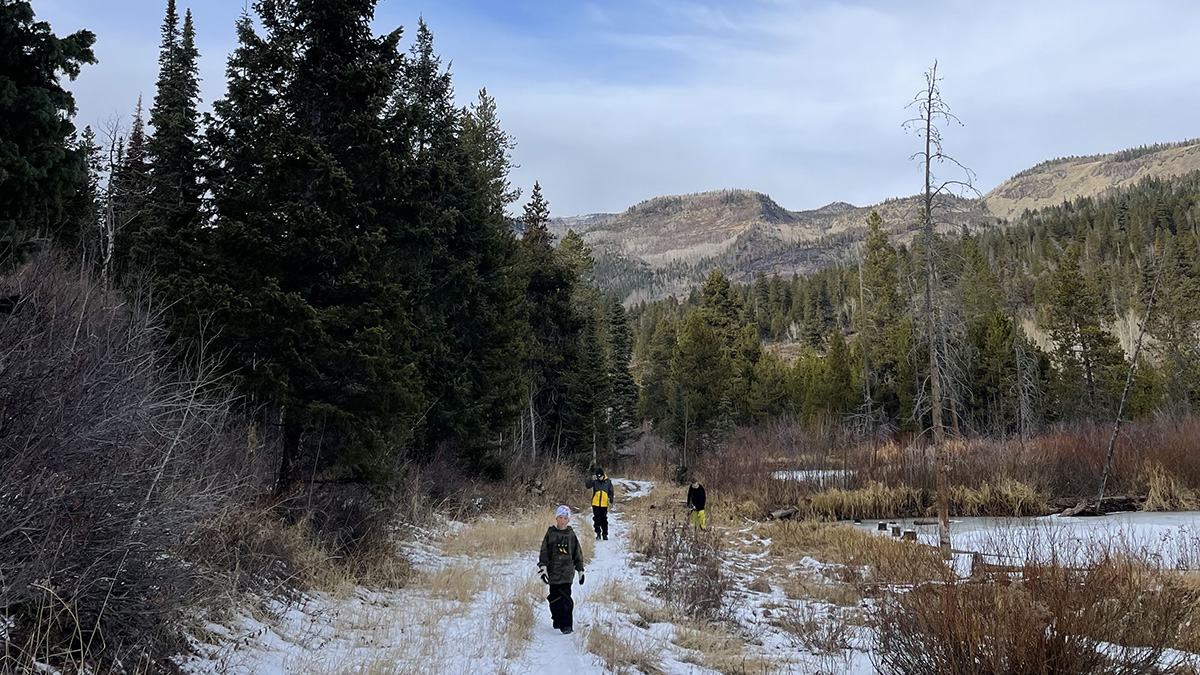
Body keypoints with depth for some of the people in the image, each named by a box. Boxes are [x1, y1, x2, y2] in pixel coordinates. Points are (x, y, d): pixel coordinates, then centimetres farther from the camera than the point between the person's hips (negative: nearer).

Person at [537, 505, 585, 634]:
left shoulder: (571, 534, 7)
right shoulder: (550, 533, 5)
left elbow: (578, 554, 13)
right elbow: (544, 552, 4)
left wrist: (580, 570, 14)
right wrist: (542, 568, -7)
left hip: (567, 570, -1)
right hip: (553, 570, 1)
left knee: (565, 597, -12)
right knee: (554, 597, 6)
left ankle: (567, 625, -12)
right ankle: (557, 622, 20)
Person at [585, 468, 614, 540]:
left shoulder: (608, 481, 2)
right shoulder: (594, 481, -3)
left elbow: (611, 491, 10)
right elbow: (588, 485, -17)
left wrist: (610, 499, -3)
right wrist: (591, 479, -33)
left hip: (604, 504, 1)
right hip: (595, 504, -1)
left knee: (604, 520, 7)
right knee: (597, 519, -4)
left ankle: (605, 534, 16)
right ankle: (598, 533, 8)